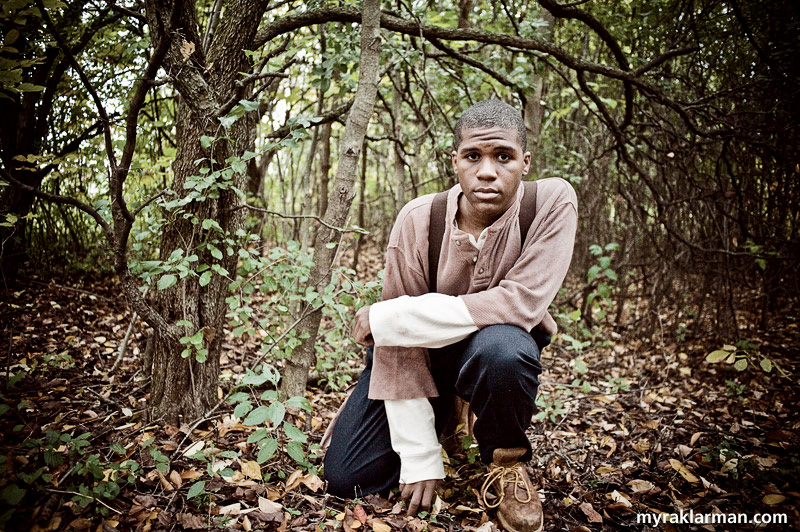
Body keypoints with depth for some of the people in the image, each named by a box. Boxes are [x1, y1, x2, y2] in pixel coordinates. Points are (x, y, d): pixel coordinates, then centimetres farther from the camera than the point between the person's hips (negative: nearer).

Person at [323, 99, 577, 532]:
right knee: (346, 479, -3)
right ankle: (443, 413, 23)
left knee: (501, 347, -39)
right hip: (424, 352, 2)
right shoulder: (418, 220, -20)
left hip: (498, 347, -1)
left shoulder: (552, 202, -22)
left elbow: (520, 302, -30)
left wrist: (384, 318, -26)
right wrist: (420, 459, -17)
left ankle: (506, 462, -6)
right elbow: (400, 346, -18)